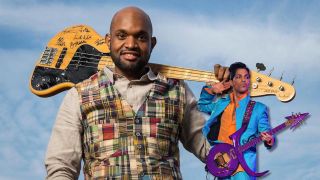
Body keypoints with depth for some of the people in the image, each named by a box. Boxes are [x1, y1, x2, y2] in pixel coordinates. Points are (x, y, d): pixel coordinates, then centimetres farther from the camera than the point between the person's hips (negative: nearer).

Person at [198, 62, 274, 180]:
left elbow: (266, 132, 5)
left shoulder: (258, 108, 8)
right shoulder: (221, 103, 16)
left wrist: (268, 139, -17)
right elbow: (202, 105, 31)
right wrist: (211, 90, 15)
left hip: (243, 158, -3)